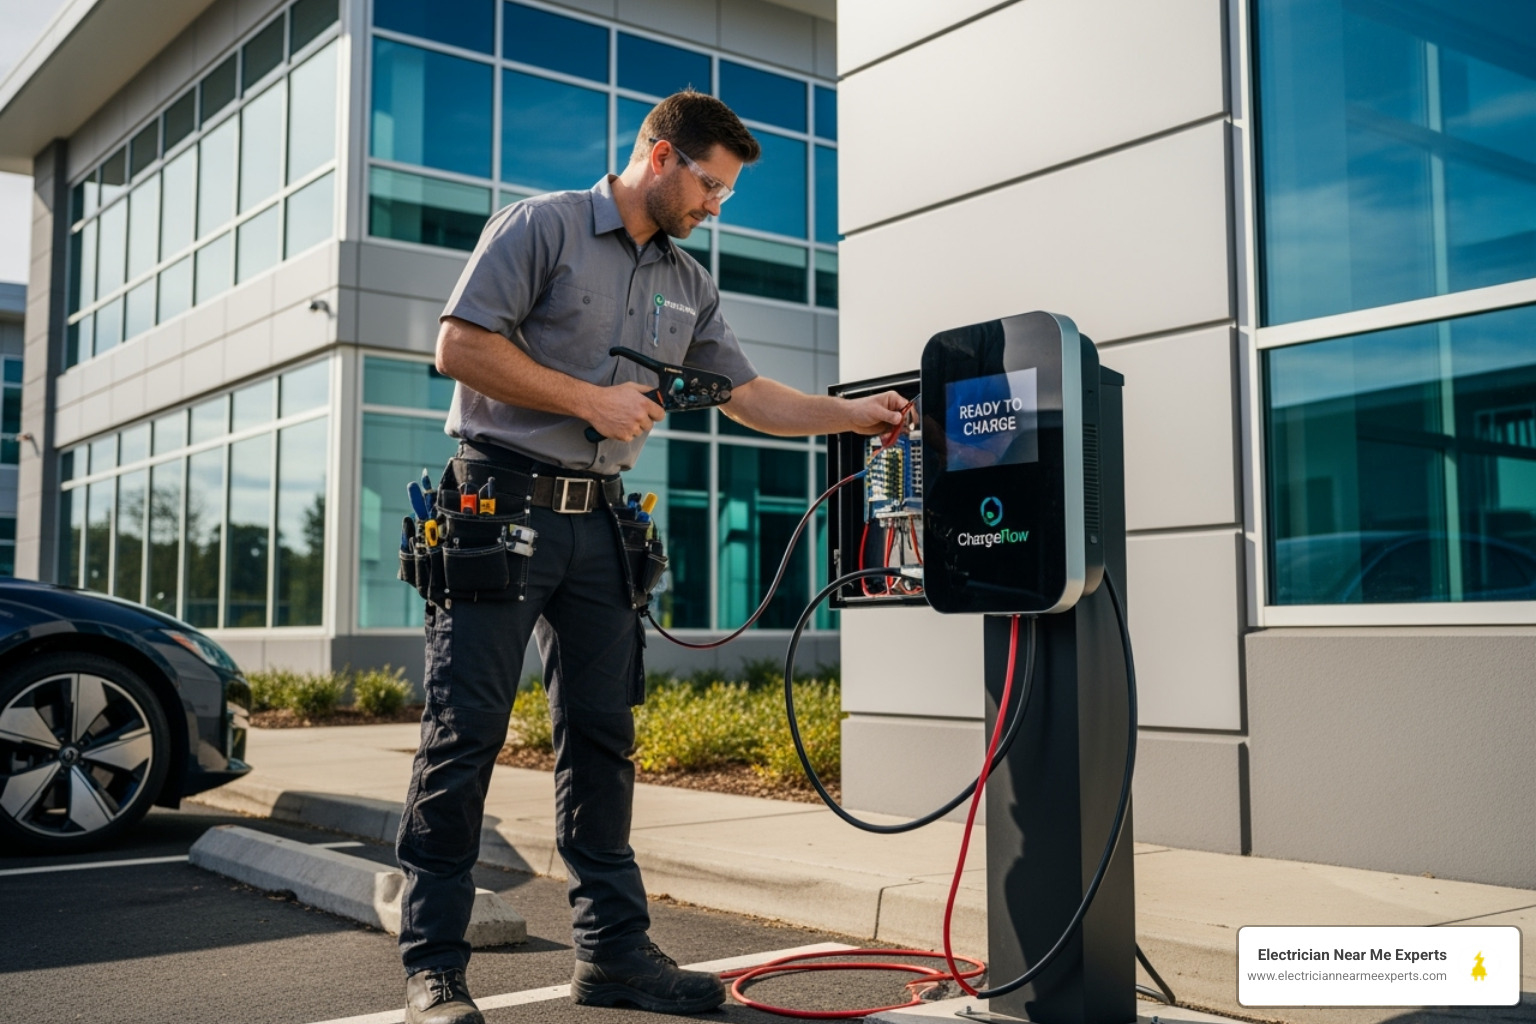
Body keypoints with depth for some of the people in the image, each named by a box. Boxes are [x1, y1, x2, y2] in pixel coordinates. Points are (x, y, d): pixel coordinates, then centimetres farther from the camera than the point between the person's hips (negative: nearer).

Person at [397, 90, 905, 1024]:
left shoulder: (689, 286, 17)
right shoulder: (543, 226, -3)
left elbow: (750, 395, 18)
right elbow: (460, 346, -10)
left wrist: (857, 414, 8)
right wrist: (591, 400, -11)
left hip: (598, 522, 7)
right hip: (504, 501, -6)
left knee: (603, 733, 8)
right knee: (466, 732, -5)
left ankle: (613, 947, 16)